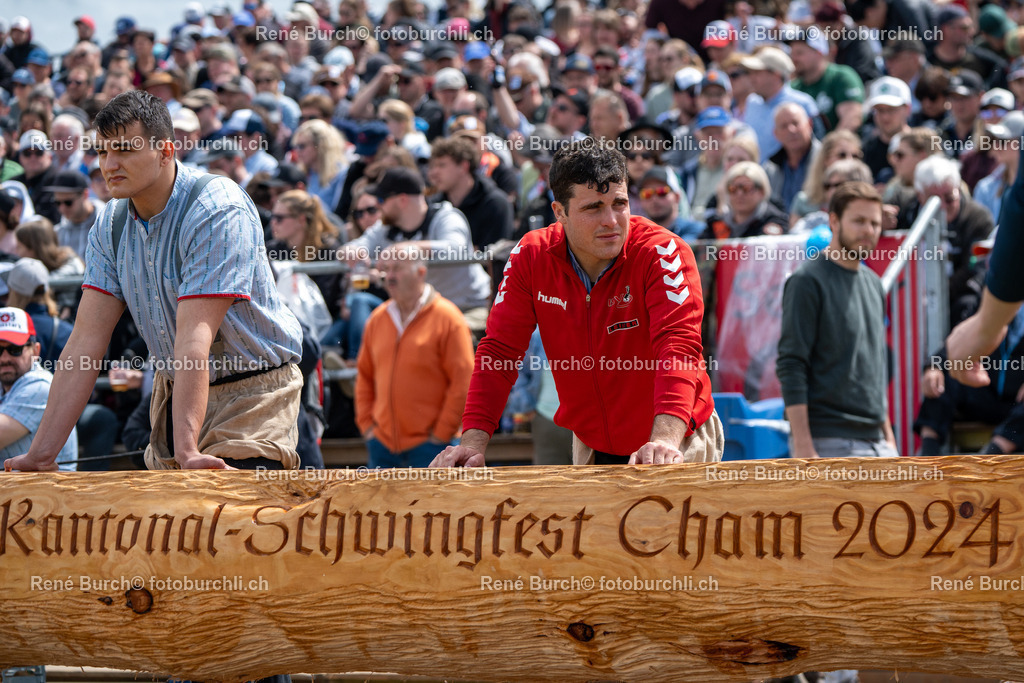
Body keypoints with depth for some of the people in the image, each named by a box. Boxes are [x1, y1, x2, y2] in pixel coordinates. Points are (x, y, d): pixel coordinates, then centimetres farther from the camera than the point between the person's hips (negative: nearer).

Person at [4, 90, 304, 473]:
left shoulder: (218, 211, -21)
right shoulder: (111, 223, 0)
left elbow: (194, 336, -30)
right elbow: (87, 339, -5)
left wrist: (187, 449, -36)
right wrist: (42, 453, -13)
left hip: (254, 389, -6)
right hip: (174, 390, 6)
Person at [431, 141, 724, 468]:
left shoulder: (663, 253, -21)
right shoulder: (531, 257, -10)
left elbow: (678, 344, -32)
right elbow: (499, 351, -9)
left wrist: (664, 440, -48)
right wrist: (474, 443, -23)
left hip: (678, 442, -3)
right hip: (591, 446, 3)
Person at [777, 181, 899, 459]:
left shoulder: (873, 282, 16)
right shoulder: (807, 282, -9)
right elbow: (791, 368, -14)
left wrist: (887, 434, 19)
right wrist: (802, 447, -20)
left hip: (875, 442, 8)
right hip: (828, 444, -8)